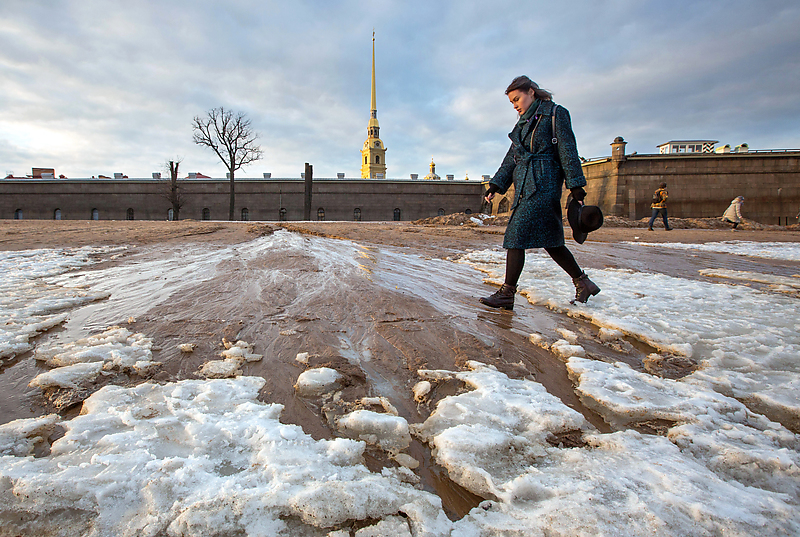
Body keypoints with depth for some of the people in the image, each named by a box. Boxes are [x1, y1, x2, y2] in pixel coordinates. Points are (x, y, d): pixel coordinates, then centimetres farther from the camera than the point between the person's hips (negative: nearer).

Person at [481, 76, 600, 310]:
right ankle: (583, 283, 23)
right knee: (549, 240, 9)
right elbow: (511, 158, 20)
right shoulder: (525, 123, 22)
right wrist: (496, 185, 10)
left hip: (542, 184, -8)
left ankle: (507, 294, -10)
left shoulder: (555, 114, 1)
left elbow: (568, 151, -5)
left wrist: (575, 185, -9)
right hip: (525, 185, 8)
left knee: (517, 234, -14)